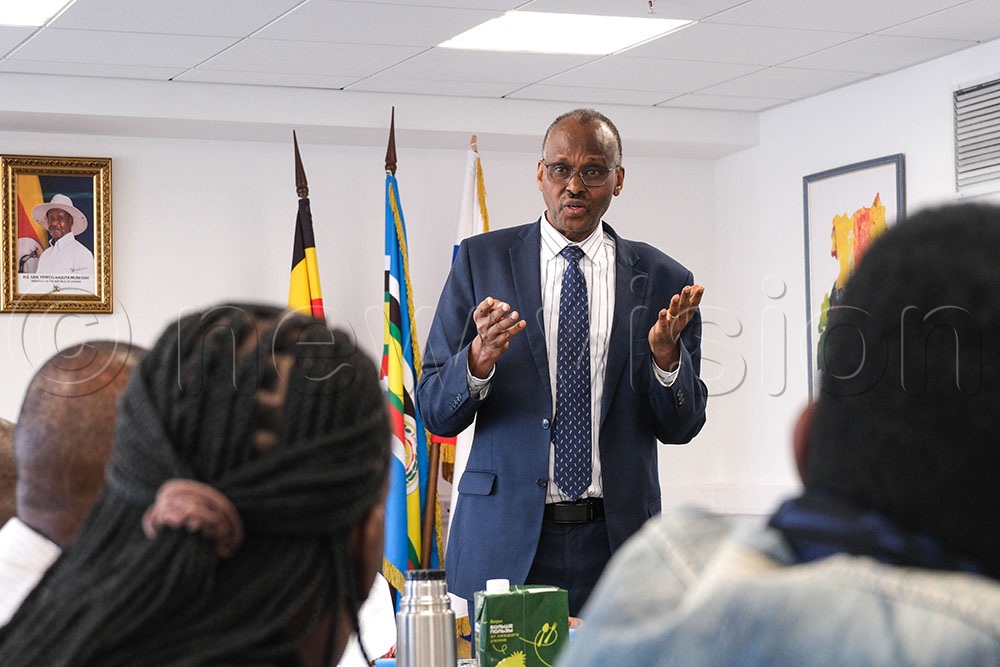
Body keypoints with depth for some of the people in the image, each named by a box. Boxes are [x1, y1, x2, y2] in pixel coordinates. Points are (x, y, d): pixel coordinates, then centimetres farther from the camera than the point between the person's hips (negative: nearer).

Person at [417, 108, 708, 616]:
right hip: (505, 540, -1)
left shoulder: (661, 279, 6)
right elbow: (435, 412, 1)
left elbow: (681, 427, 7)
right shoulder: (481, 261, 3)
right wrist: (479, 360, -19)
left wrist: (666, 353, -12)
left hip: (617, 538, 1)